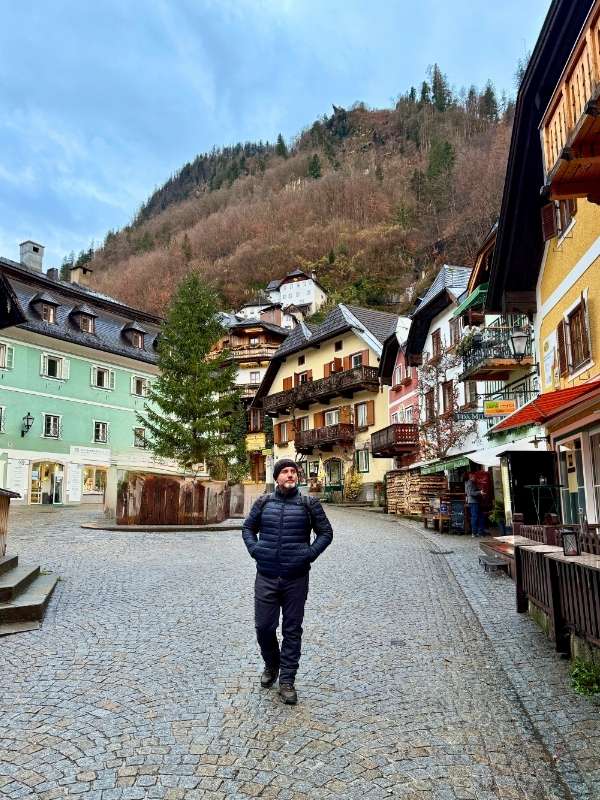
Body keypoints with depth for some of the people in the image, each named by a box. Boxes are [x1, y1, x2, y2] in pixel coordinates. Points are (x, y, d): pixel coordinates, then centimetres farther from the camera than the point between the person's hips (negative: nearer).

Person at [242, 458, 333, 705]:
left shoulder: (309, 504, -1)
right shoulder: (263, 502, 4)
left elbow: (326, 532, 5)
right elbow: (248, 527, 15)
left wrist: (310, 554, -6)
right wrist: (254, 550, 0)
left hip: (296, 578, -1)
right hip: (266, 576, 1)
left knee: (292, 630, 7)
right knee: (264, 626, 7)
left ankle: (287, 681, 21)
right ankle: (272, 665, 36)